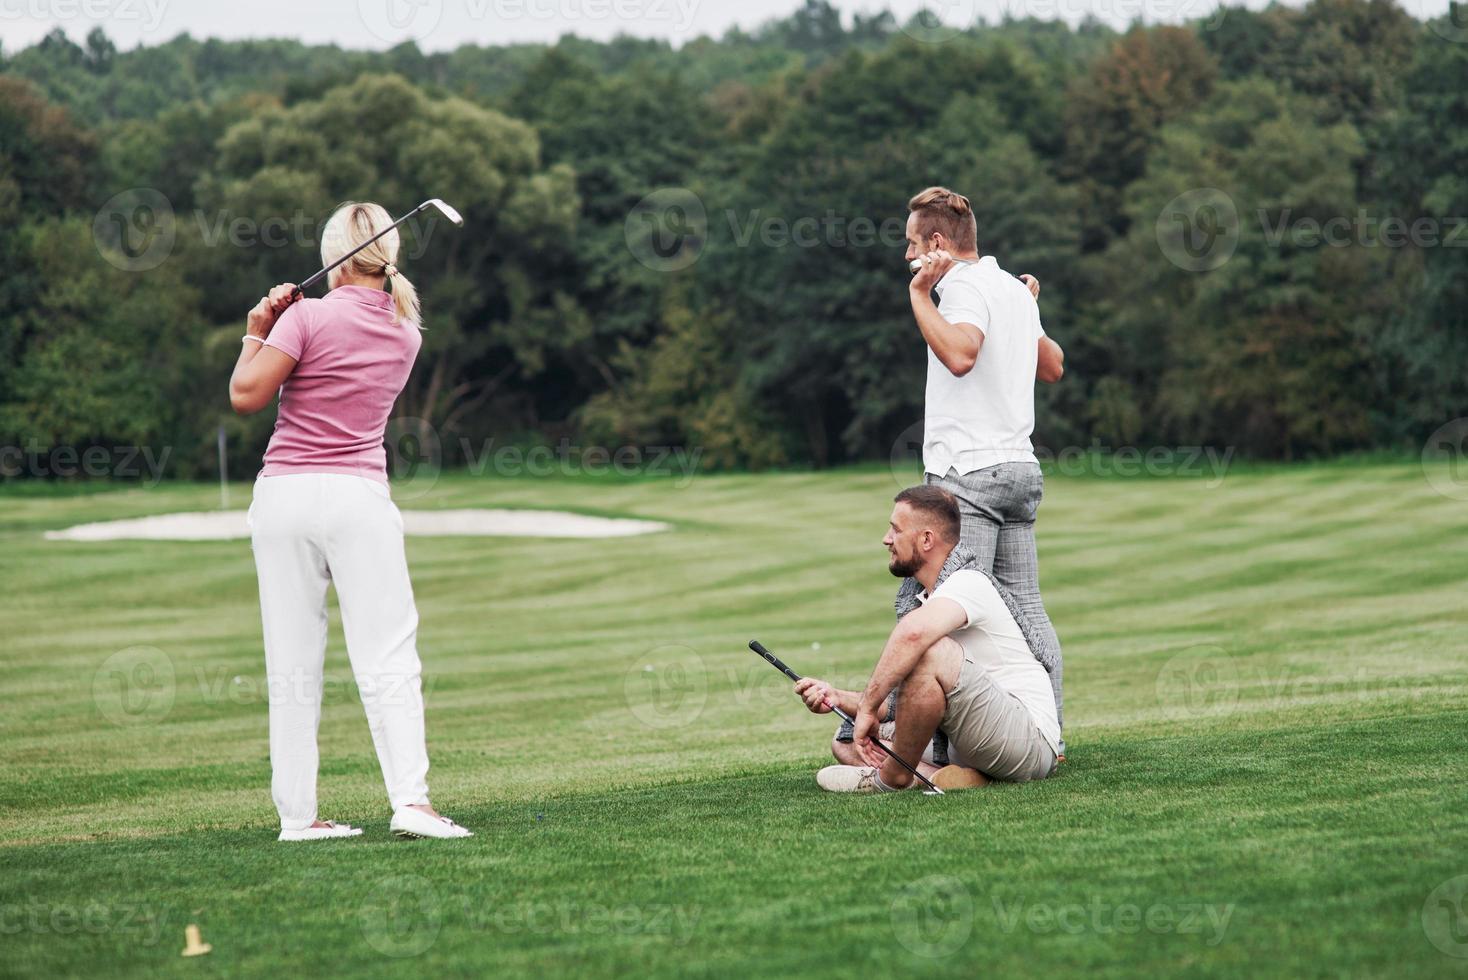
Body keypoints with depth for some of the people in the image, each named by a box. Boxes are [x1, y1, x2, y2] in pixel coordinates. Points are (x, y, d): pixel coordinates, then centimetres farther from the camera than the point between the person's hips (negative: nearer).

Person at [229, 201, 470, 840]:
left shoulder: (310, 319, -6)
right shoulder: (404, 333, 10)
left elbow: (246, 396, -8)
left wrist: (257, 332, 6)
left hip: (283, 495, -1)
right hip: (359, 498, 1)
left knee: (292, 665, 3)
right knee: (388, 657, -3)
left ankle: (297, 813, 4)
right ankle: (410, 799, -17)